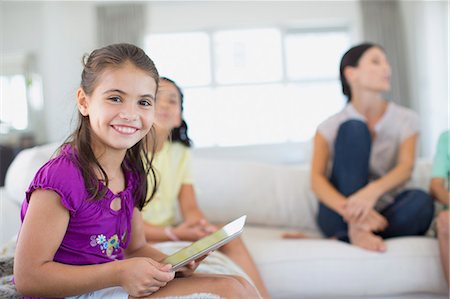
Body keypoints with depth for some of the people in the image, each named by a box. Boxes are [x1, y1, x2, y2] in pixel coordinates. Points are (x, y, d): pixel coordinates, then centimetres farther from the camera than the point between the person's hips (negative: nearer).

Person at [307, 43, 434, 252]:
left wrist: (373, 190, -35)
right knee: (354, 128, -18)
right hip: (339, 218, -1)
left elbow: (406, 168, -12)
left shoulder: (406, 119, 5)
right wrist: (350, 210, -34)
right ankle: (356, 229, -29)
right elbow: (316, 180, -13)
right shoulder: (330, 127, 1)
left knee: (421, 200, -31)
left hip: (382, 216, 2)